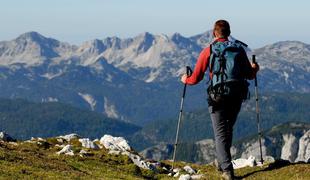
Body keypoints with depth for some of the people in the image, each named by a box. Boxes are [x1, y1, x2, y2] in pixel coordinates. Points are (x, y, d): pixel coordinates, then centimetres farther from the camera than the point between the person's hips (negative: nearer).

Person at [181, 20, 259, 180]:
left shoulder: (208, 51, -4)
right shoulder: (239, 49, 3)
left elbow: (196, 78, -4)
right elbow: (249, 75, 8)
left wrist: (186, 80, 19)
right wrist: (255, 69, 31)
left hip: (218, 98, -3)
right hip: (237, 97, 3)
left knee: (221, 134, 1)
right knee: (228, 130, 23)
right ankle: (222, 162, 33)